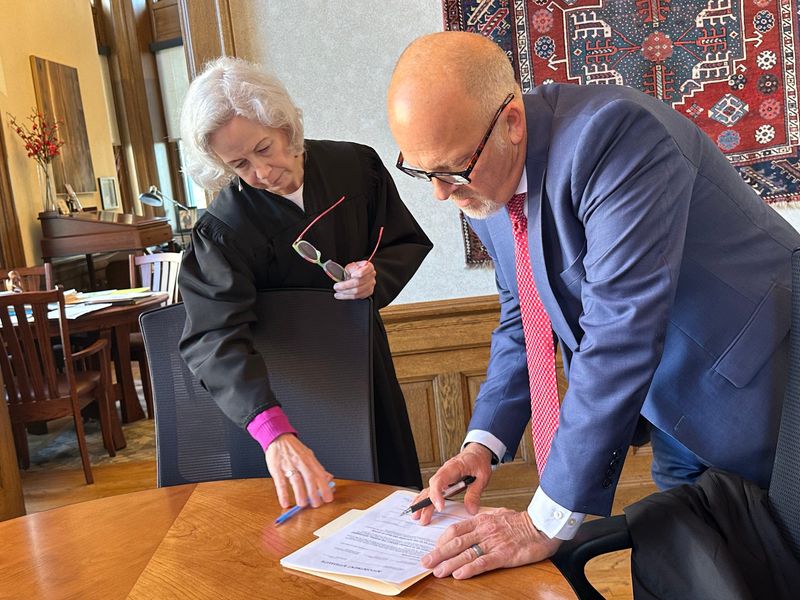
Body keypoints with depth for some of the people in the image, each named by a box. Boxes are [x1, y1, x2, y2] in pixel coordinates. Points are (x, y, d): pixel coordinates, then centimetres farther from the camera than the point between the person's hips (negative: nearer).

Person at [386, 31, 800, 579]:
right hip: (670, 402, 7)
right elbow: (520, 319, 6)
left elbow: (621, 331, -35)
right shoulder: (482, 183, -4)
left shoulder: (614, 132, -30)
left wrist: (548, 522, -31)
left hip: (750, 385, -6)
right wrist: (483, 443, -6)